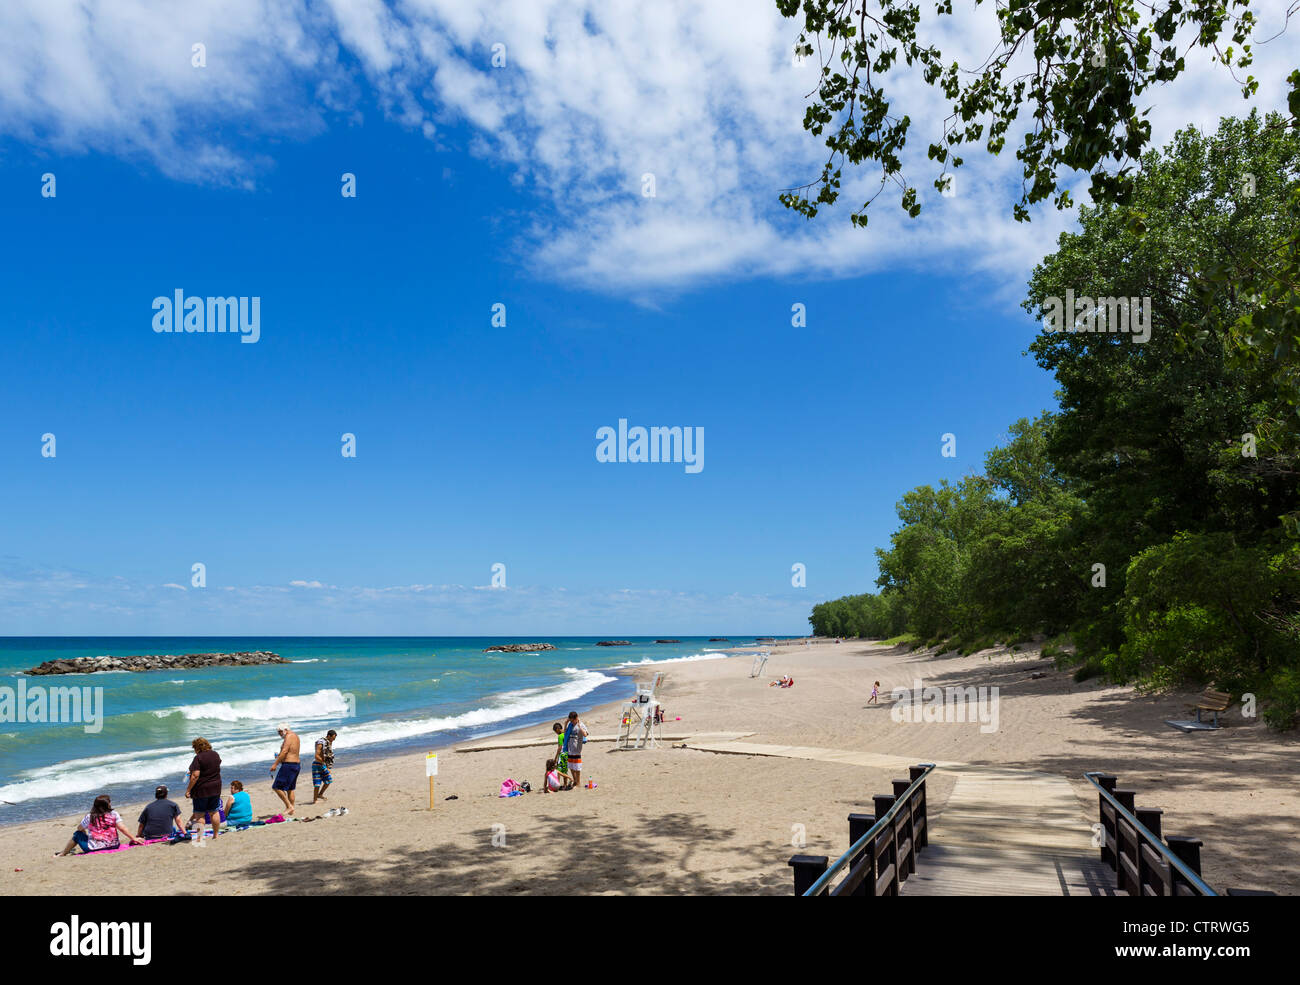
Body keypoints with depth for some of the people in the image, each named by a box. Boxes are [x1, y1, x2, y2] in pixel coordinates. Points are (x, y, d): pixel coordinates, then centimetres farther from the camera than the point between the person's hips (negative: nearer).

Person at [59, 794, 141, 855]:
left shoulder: (89, 817, -7)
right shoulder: (114, 814, -8)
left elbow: (79, 828, 10)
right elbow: (122, 828, -11)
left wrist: (86, 834, 31)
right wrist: (134, 838, -6)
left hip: (93, 848, -2)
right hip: (112, 846, 2)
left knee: (77, 834, 21)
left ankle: (64, 853, 34)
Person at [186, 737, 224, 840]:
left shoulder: (198, 757, -16)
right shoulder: (215, 754, 5)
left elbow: (195, 775, -22)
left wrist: (188, 789, -15)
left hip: (201, 789, -6)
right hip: (215, 788, 6)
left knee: (199, 814, 2)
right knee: (214, 812, 12)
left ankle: (200, 837, -1)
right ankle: (215, 836, 17)